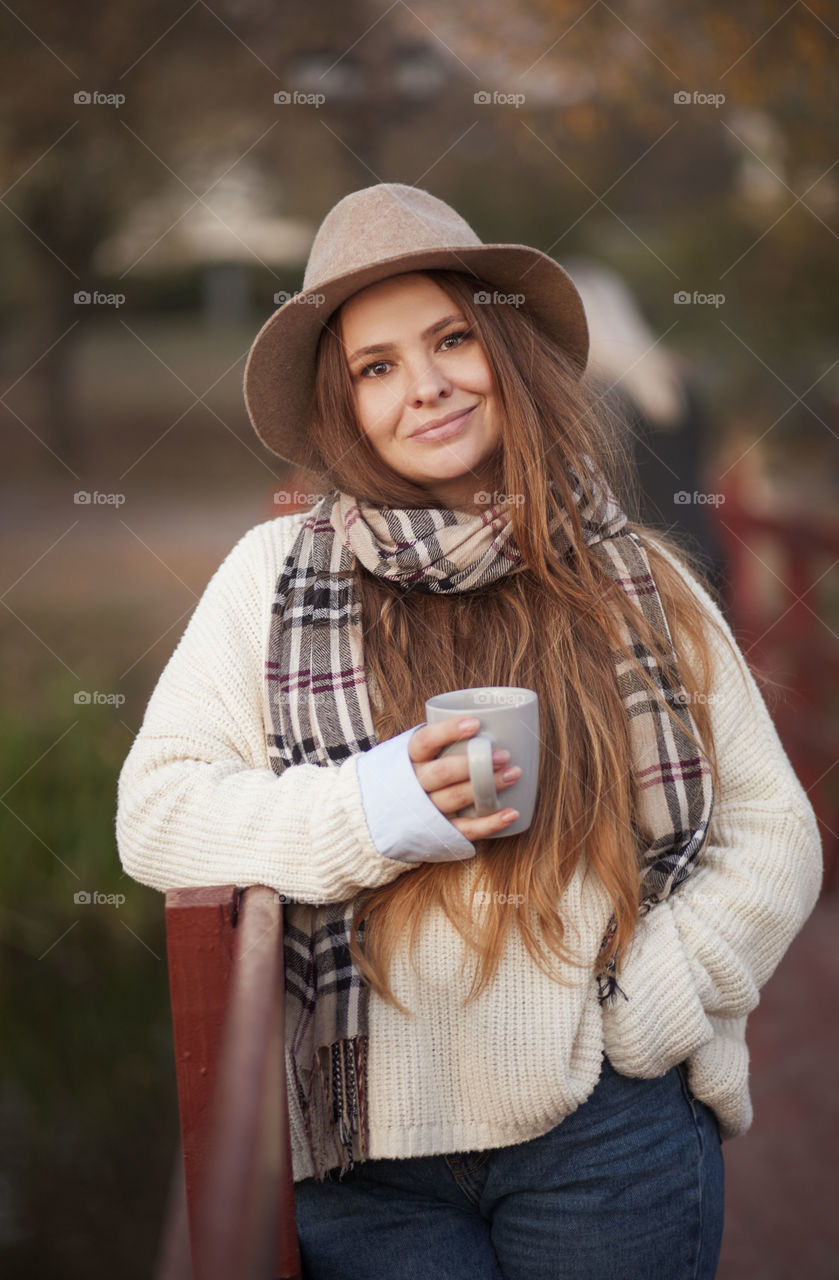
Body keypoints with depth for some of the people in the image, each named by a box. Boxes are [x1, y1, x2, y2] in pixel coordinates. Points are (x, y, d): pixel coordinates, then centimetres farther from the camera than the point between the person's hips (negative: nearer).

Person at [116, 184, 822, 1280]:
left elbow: (773, 834, 5)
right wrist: (365, 814, -14)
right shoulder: (274, 575, 1)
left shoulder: (639, 583, 3)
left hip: (611, 1137, 1)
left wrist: (644, 1015, -7)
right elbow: (154, 811, 0)